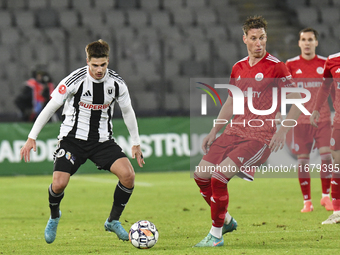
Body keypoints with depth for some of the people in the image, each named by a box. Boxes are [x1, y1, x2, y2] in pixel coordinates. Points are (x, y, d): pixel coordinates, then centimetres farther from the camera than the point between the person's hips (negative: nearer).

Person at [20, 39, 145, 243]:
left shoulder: (117, 83, -7)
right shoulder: (75, 80, -16)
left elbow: (127, 111, 11)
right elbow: (51, 107, -7)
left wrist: (136, 143, 15)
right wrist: (32, 138, -7)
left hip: (103, 140, 3)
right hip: (73, 138, -3)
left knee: (128, 174, -20)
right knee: (59, 184, -19)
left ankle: (113, 221, 3)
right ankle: (54, 217, 17)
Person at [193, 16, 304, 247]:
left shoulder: (276, 67, -7)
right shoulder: (238, 68, 12)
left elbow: (297, 102, -6)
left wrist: (283, 130, -17)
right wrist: (214, 132, 18)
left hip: (260, 135, -7)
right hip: (235, 130, 7)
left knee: (219, 176, -22)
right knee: (201, 175, -2)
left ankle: (216, 235, -8)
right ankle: (226, 221, 19)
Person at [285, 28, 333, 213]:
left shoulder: (325, 64, 5)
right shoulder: (291, 65, 3)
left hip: (322, 119, 0)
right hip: (300, 119, 0)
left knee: (327, 156, -11)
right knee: (302, 160, -1)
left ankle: (326, 196, 4)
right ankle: (307, 201, 9)